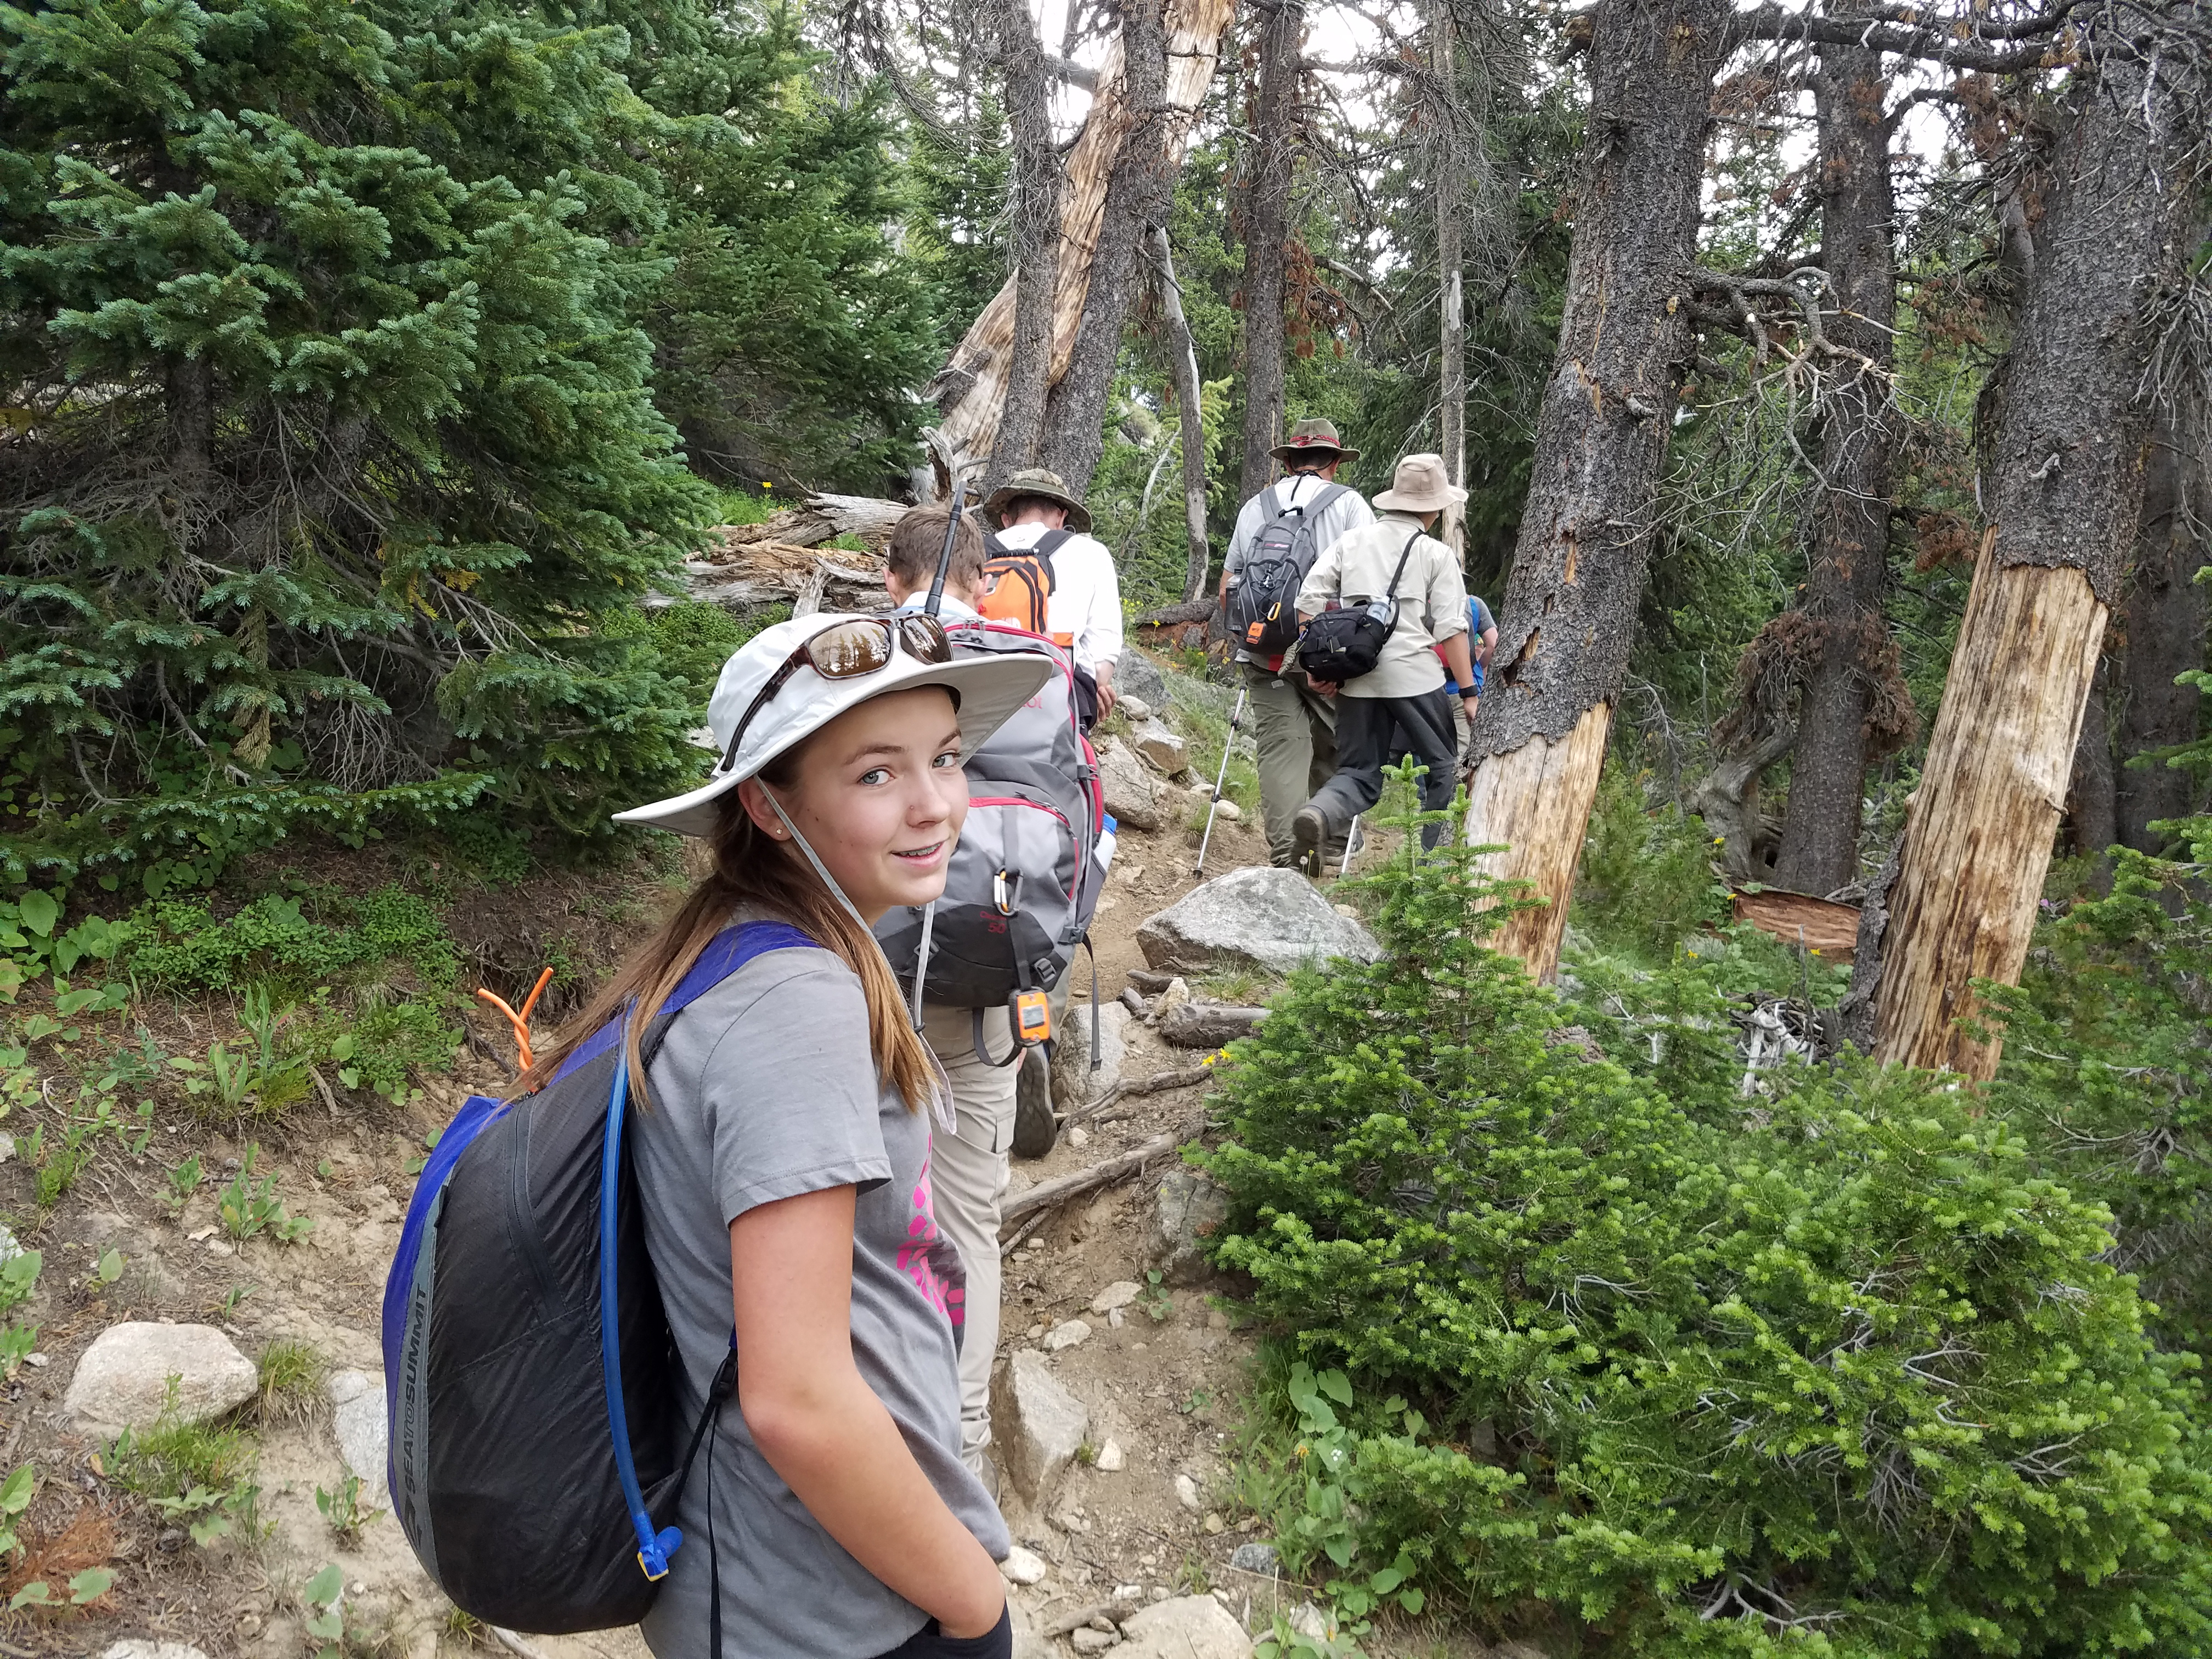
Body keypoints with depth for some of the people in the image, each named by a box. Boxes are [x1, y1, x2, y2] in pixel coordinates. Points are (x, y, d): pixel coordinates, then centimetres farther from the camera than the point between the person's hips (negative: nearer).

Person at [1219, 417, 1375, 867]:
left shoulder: (1255, 507, 14)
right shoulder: (1348, 503, 4)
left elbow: (1226, 588, 16)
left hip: (1265, 655, 2)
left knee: (1279, 747, 0)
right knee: (1331, 746, 14)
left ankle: (1285, 856, -9)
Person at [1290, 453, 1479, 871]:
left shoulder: (1350, 542, 13)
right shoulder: (1436, 555, 3)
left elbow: (1308, 601, 5)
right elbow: (1451, 630, -3)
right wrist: (1469, 691, 0)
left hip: (1356, 679, 4)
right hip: (1415, 675, -3)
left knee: (1359, 774, 10)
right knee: (1442, 768, 14)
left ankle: (1316, 816, -22)